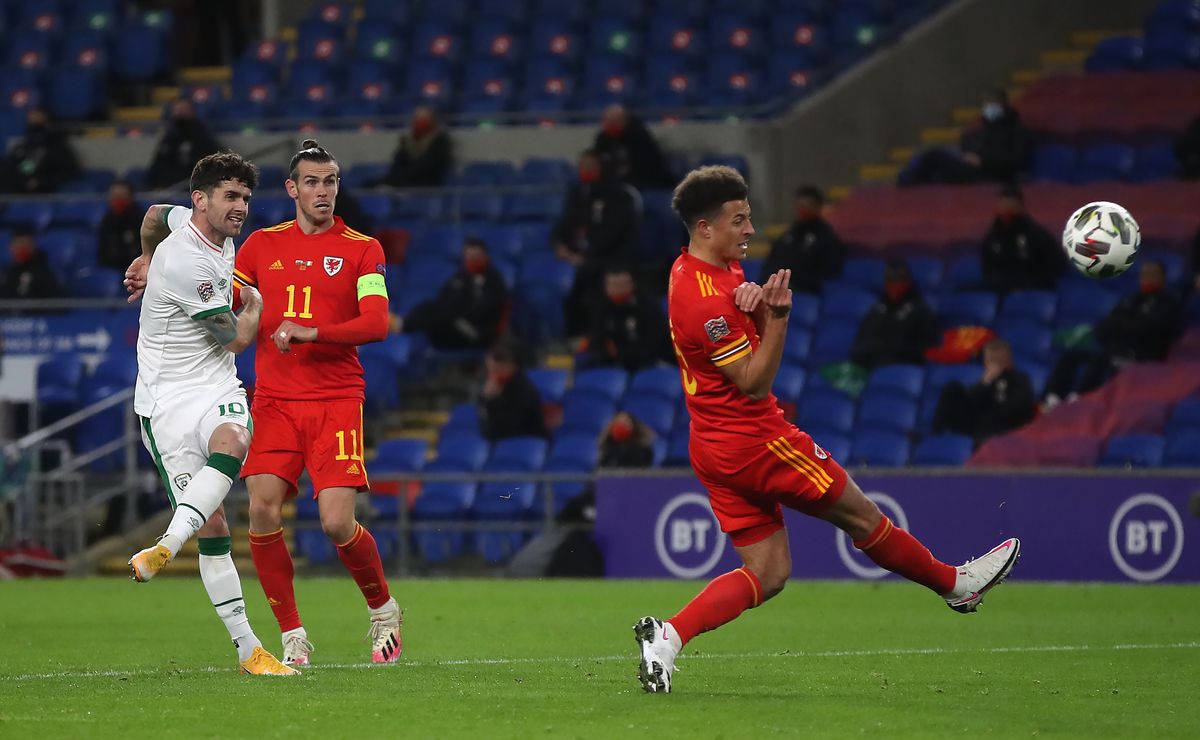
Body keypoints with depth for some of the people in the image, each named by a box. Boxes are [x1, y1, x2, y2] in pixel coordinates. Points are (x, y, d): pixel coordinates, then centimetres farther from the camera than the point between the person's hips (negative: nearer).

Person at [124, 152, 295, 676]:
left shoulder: (208, 229, 7)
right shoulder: (186, 262, -20)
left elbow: (154, 216, 31)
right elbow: (237, 338, -10)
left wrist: (148, 262, 49)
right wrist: (256, 303, 10)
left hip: (217, 389, 7)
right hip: (168, 396, -7)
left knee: (230, 442, -32)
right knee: (213, 527, -12)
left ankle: (165, 548, -38)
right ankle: (247, 648, -9)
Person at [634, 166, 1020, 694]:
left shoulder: (715, 267, 7)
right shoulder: (706, 300, -24)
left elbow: (761, 334, 12)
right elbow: (754, 382, -20)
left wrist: (758, 306, -11)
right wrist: (776, 315, -30)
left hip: (716, 448, 10)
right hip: (755, 440, -10)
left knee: (767, 573, 6)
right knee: (860, 514, 9)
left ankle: (667, 635, -8)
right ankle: (957, 585, 27)